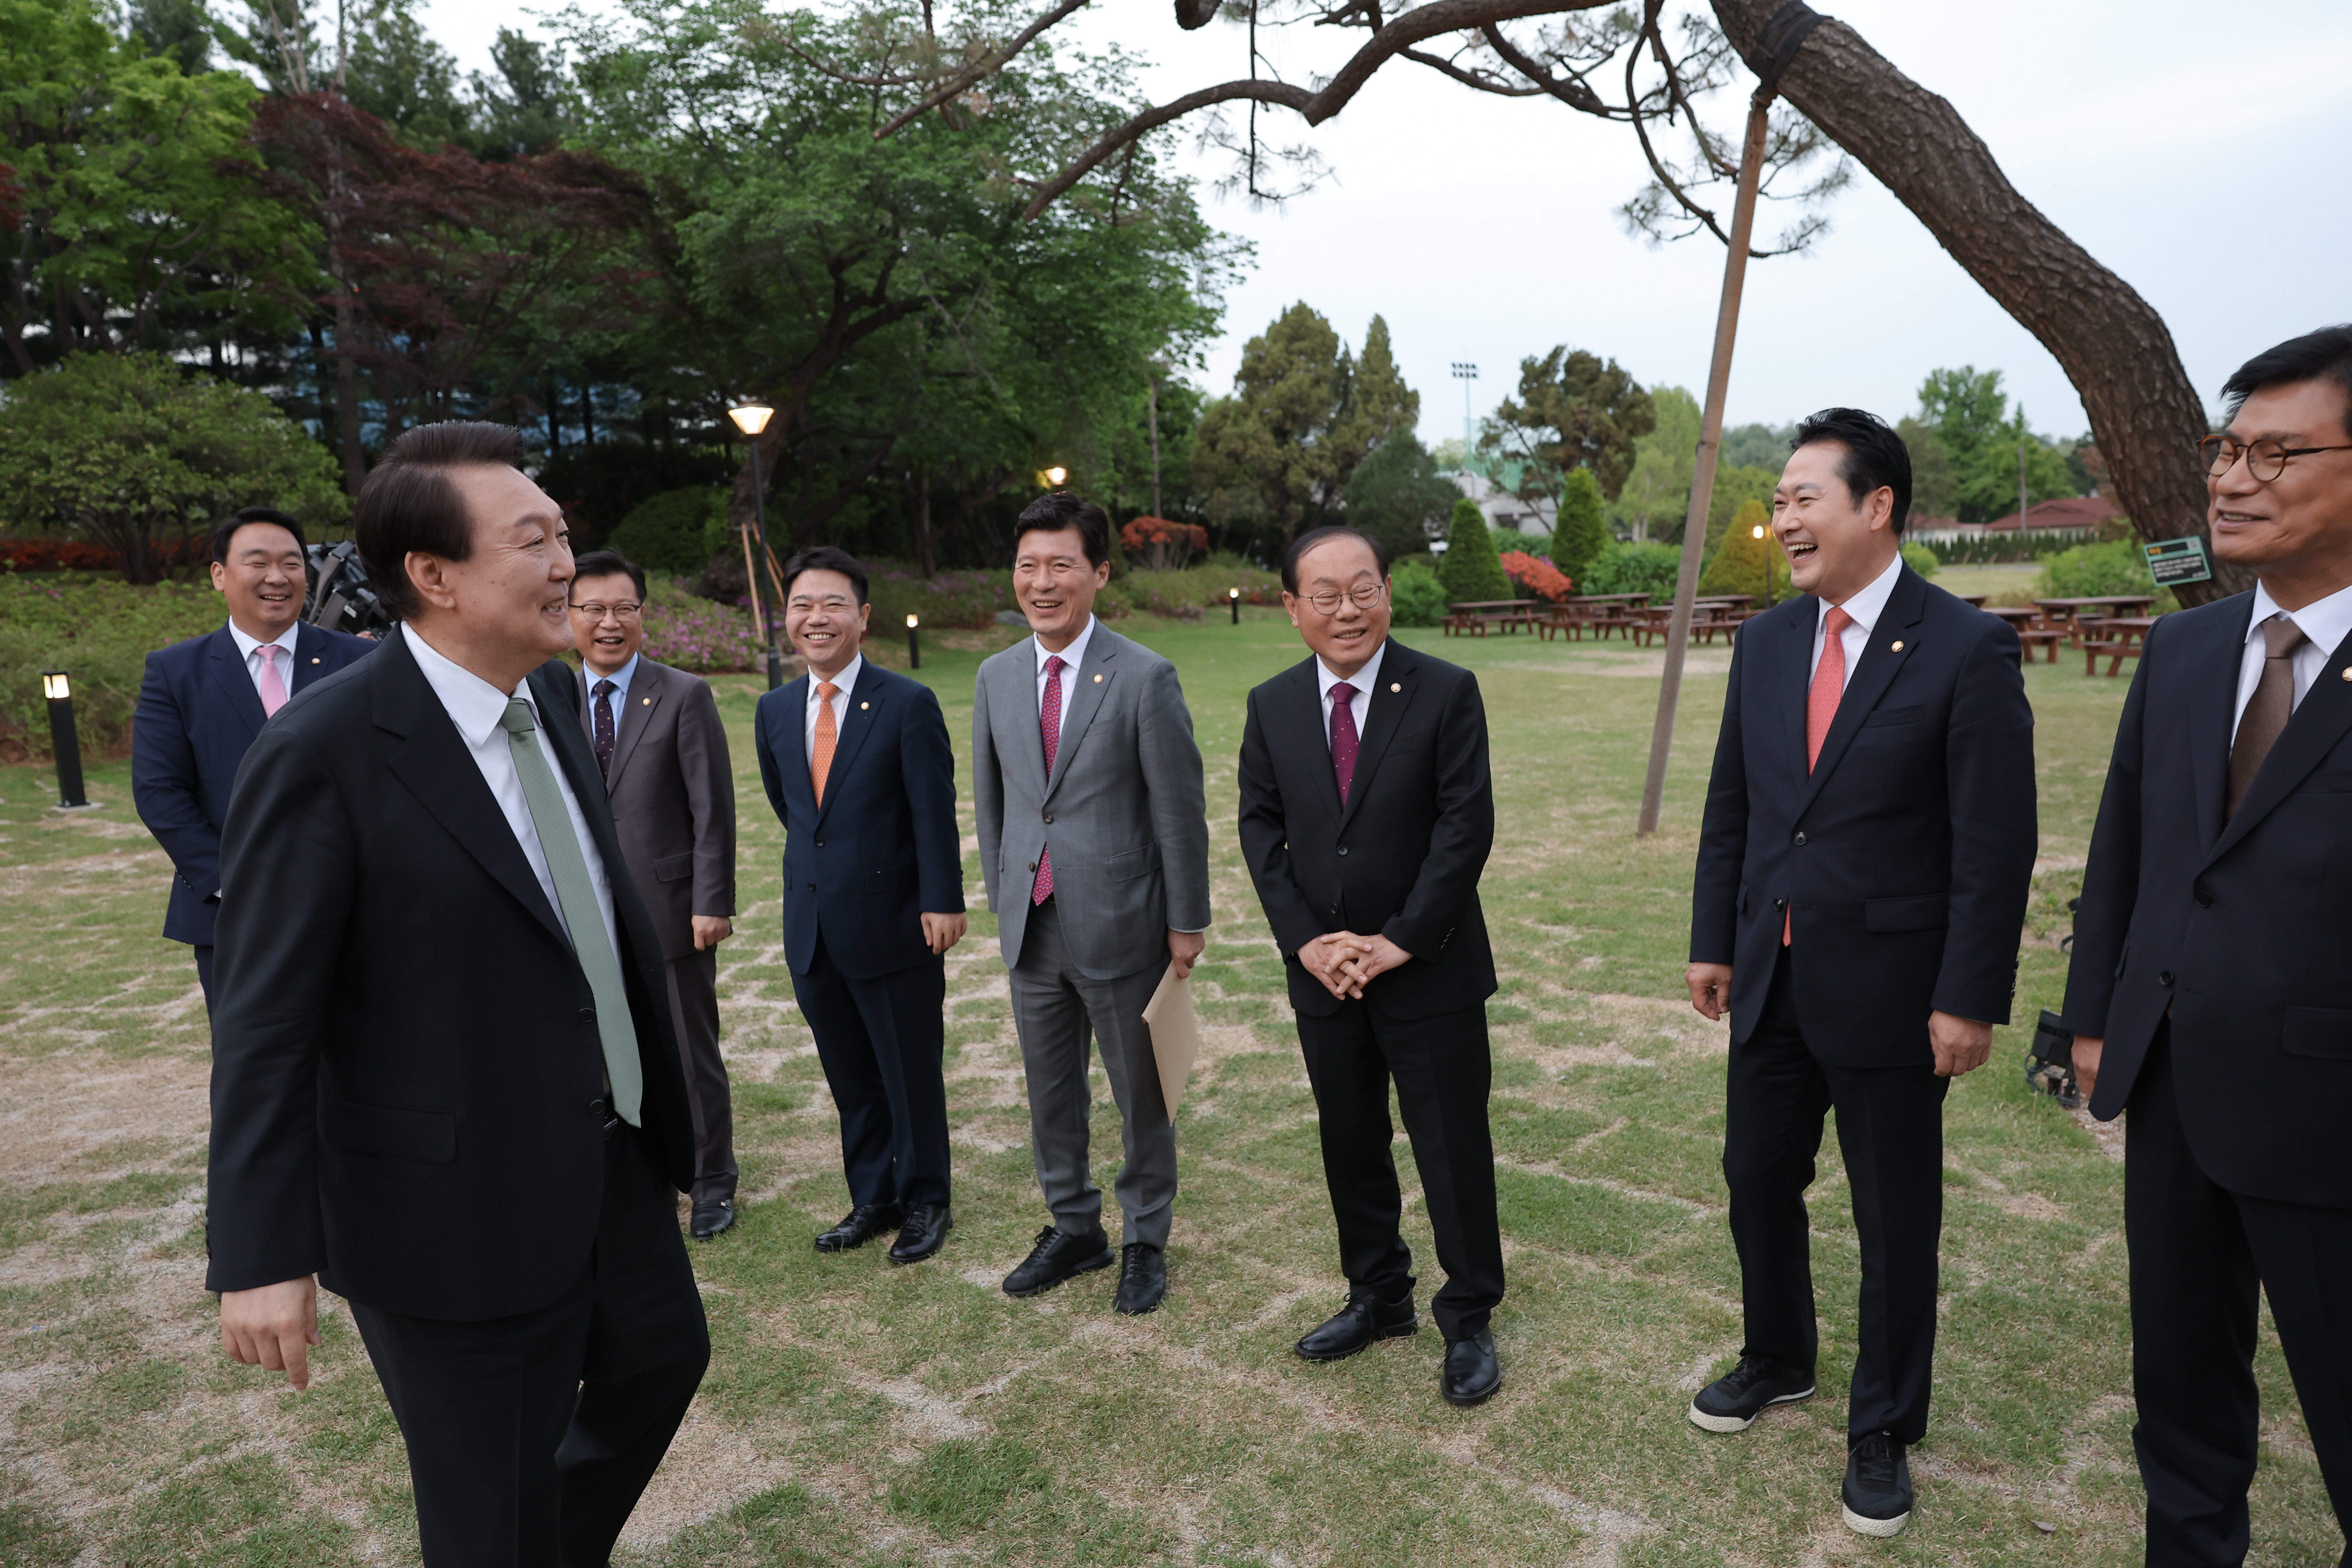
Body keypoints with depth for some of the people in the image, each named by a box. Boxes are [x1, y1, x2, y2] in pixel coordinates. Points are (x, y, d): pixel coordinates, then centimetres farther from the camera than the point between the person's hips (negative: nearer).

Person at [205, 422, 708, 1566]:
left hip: (611, 1158, 8)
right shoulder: (321, 756, -22)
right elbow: (264, 1028, -18)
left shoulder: (549, 692, 0)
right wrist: (262, 1256, -15)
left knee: (662, 1354, 27)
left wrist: (654, 1084, 16)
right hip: (461, 1207, -7)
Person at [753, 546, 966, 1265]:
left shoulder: (908, 704, -10)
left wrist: (941, 901, -14)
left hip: (893, 922, -5)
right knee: (850, 1077, 16)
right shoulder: (774, 710, 6)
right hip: (812, 927, 5)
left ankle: (926, 1200, 27)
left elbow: (935, 812, -11)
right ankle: (872, 1198, 32)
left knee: (912, 1074, 8)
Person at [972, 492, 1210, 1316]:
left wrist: (1187, 922, -8)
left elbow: (1180, 809, -9)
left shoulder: (1144, 677, -12)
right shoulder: (996, 677, 4)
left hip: (1120, 924, -4)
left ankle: (1146, 1241, 32)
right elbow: (990, 798, 12)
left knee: (1141, 1094, 11)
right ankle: (1074, 1229, 38)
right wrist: (1003, 896, 10)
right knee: (1049, 1093, 18)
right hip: (1032, 925, 5)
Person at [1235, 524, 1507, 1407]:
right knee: (1350, 1146, 16)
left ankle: (1469, 1319, 25)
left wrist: (1401, 941, -15)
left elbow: (1466, 826, -12)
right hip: (1323, 972, 4)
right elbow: (1260, 830, 3)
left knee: (1453, 1151, 6)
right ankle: (1378, 1298, 35)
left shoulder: (1446, 693, -8)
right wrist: (1305, 941, -8)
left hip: (1430, 971, -3)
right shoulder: (1272, 706, 3)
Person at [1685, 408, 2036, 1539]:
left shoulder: (1967, 649, -12)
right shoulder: (1765, 641, 4)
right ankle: (1778, 1360, 43)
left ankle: (1883, 1429, 31)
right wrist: (1713, 940, 8)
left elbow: (1995, 843, -13)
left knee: (1895, 1221, 11)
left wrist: (1970, 999, -14)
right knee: (1756, 1180, 18)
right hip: (1771, 979, 5)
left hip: (1887, 989, -5)